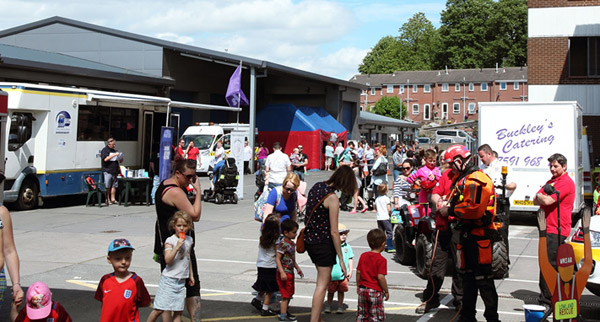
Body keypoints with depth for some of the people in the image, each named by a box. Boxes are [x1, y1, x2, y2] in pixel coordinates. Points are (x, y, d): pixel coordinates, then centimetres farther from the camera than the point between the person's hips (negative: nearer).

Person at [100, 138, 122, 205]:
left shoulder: (114, 151, 20)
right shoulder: (105, 150, -1)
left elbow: (120, 160, 26)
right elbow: (105, 159, -18)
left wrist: (120, 157, 3)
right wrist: (114, 155, -18)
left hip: (114, 171, 7)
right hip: (107, 171, -7)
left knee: (114, 185, 4)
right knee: (107, 186, -4)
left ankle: (113, 199, 9)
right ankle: (107, 199, 1)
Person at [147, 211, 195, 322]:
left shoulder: (189, 240, 9)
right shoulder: (170, 241, -10)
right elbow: (168, 260, -20)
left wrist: (191, 275, 23)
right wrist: (177, 247, -28)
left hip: (182, 281, 5)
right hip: (169, 279, -5)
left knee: (178, 311, 4)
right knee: (160, 309, -5)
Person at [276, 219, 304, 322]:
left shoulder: (291, 243, 10)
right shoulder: (283, 244, -19)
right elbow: (277, 258, -22)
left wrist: (298, 268, 25)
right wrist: (282, 273, -27)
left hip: (290, 272, 9)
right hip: (284, 273, -9)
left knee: (290, 293, 18)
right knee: (286, 294, -5)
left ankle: (284, 311, 32)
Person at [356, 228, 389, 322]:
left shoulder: (363, 256, 1)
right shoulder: (381, 260, -16)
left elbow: (358, 272, 4)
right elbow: (380, 277, -20)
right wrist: (386, 291, -9)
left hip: (363, 289, 5)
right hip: (375, 291, -5)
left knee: (361, 314, 15)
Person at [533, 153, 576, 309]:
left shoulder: (566, 182, -10)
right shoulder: (552, 181, 21)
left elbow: (547, 201, -20)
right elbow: (536, 201, 15)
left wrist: (540, 196, 1)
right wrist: (544, 194, -6)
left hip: (557, 230, -10)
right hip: (549, 229, 10)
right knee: (552, 265, 15)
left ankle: (545, 299, -8)